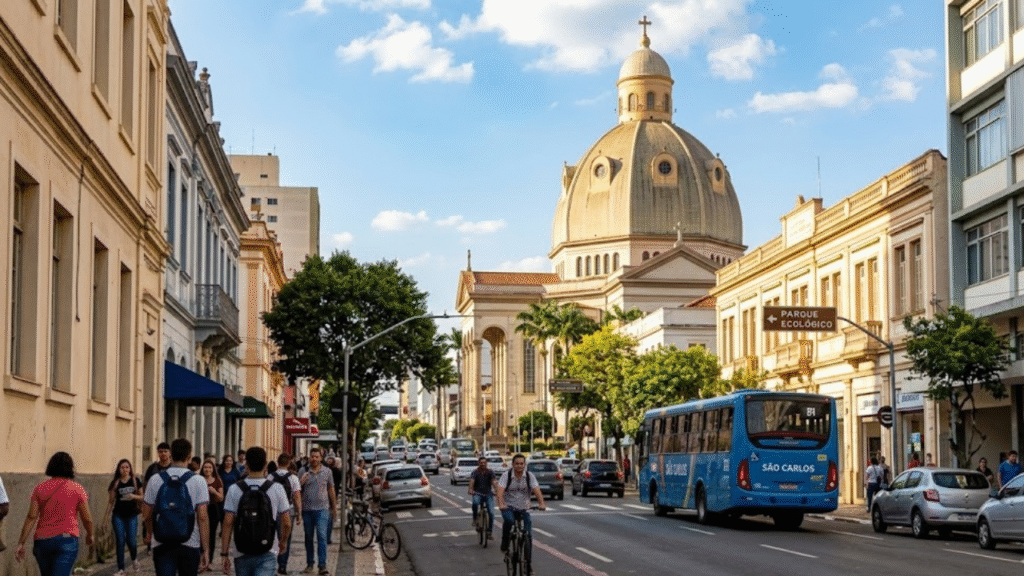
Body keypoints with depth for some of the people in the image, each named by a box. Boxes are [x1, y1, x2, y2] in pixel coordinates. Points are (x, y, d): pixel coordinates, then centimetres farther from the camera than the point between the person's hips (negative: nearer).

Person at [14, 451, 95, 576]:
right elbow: (87, 518, 2)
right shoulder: (77, 489, -1)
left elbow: (31, 517, -2)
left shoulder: (41, 488, 5)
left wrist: (21, 543, -1)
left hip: (41, 540, 4)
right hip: (66, 540, -4)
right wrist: (90, 535, 21)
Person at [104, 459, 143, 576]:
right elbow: (111, 501, 8)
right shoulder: (115, 483, 4)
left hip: (132, 515, -1)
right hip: (118, 515, 1)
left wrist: (134, 496, -13)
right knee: (120, 541, -3)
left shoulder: (135, 481, 3)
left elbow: (141, 497, 8)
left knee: (131, 540, -4)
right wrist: (106, 516, 3)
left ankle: (134, 560, 28)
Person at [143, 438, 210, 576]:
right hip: (190, 544, -1)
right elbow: (203, 517, -8)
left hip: (162, 545, 1)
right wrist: (205, 550, -4)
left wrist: (149, 534, 31)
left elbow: (146, 515, 9)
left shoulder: (155, 480, 1)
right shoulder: (198, 481, -4)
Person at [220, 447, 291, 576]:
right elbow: (287, 524, 0)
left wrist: (225, 553, -2)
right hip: (267, 553, -1)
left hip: (242, 554, 1)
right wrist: (282, 542, 19)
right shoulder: (276, 489, -4)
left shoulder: (234, 489, -3)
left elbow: (228, 523, -7)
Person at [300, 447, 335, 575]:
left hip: (322, 508, -2)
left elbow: (331, 489, 14)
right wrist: (301, 482, -13)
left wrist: (334, 506, 17)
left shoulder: (327, 472, 5)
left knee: (322, 536, -11)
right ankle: (309, 563, 22)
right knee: (308, 537, 10)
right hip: (307, 509, 2)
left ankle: (322, 564, -12)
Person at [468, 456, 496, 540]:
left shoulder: (490, 472, 4)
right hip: (478, 494, -2)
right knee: (475, 502, -37)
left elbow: (493, 482, -11)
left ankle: (489, 533, 0)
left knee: (491, 513, -12)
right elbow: (472, 481, -16)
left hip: (488, 494, 2)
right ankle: (475, 519, -14)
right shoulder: (475, 473, 1)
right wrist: (471, 490, -37)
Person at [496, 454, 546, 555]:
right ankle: (505, 541, -10)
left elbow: (536, 490, -14)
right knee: (509, 520, -34)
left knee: (528, 534, -9)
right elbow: (500, 491, -20)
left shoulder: (530, 476, -2)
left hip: (524, 509, 2)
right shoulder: (506, 476, -7)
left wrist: (541, 503, -31)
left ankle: (528, 558, 7)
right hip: (509, 507, -2)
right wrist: (500, 504, -38)